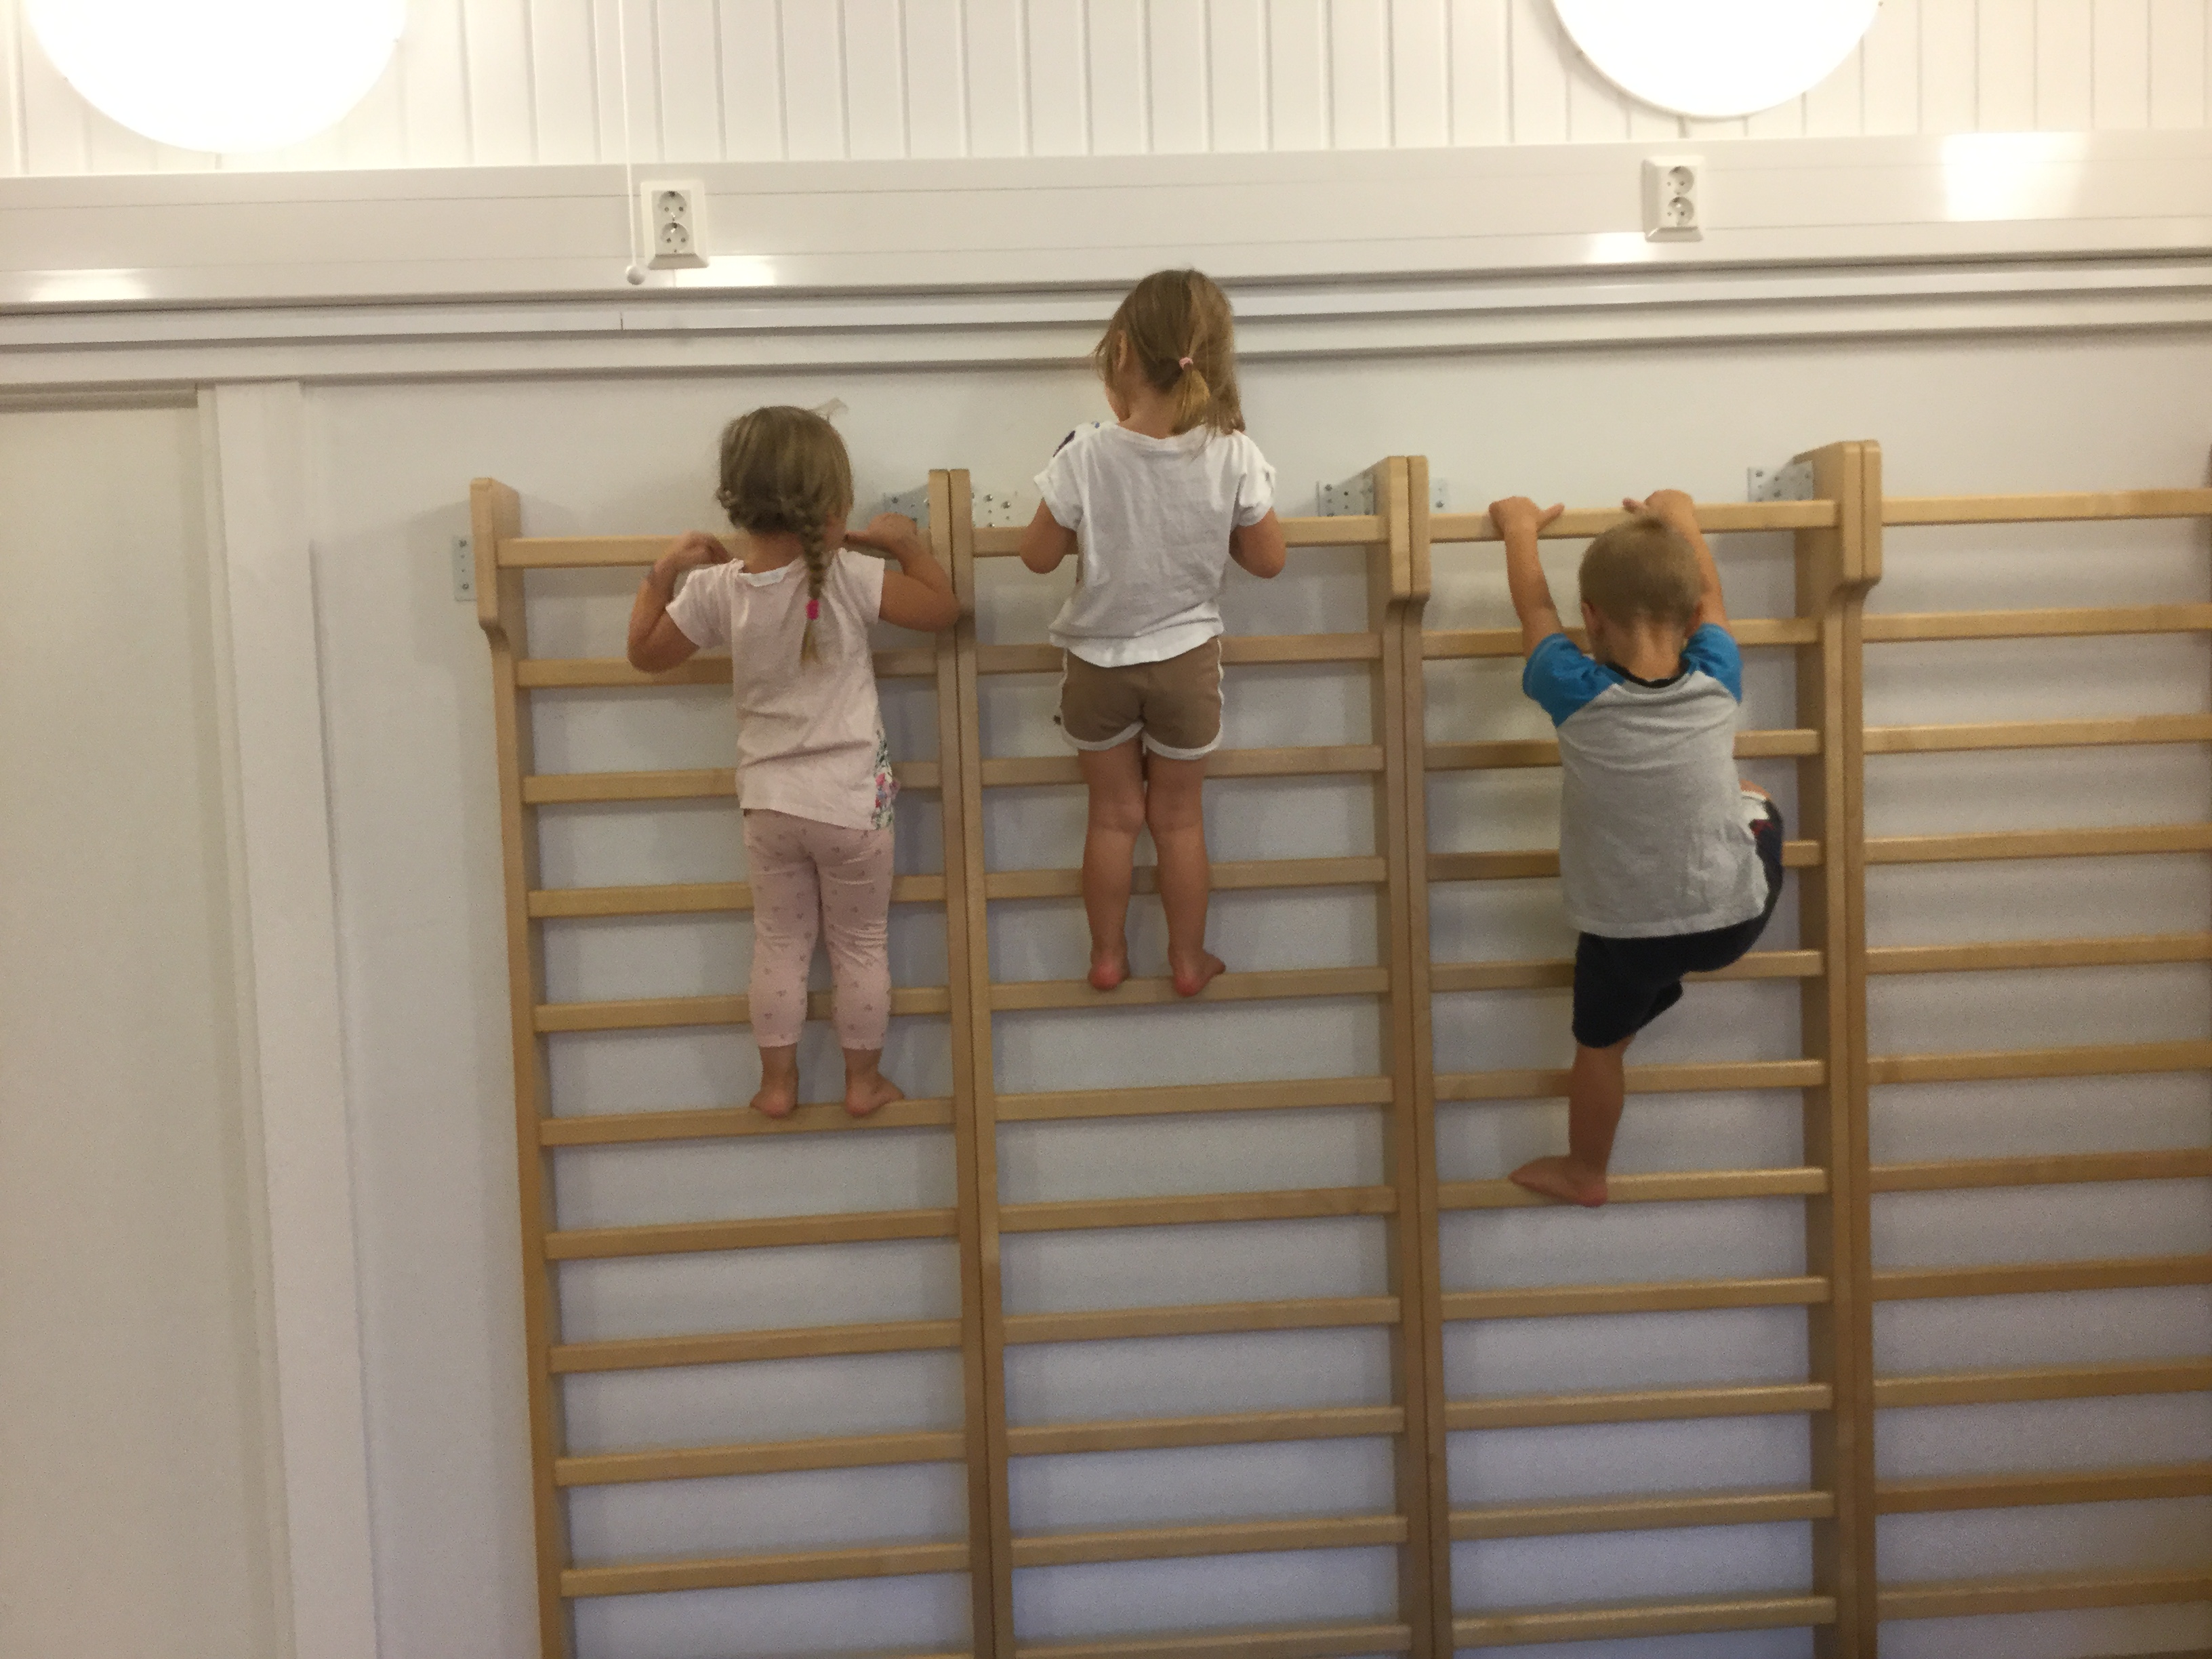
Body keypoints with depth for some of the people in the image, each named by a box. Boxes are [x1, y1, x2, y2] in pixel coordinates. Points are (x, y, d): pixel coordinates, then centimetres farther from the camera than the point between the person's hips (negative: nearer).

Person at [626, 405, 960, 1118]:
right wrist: (905, 541, 1)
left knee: (779, 944, 18)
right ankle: (863, 1079, 27)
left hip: (770, 803, 3)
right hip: (852, 801, -2)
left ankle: (777, 1081, 28)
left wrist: (663, 570, 11)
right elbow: (942, 608, -9)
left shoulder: (714, 589, -9)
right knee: (861, 945, 14)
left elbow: (645, 652, 5)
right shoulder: (849, 578, -19)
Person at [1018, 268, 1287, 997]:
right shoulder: (1232, 455, -16)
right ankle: (1189, 959, 29)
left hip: (1098, 660, 0)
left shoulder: (1086, 455, -19)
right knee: (1179, 816, 17)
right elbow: (1267, 559, -7)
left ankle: (1108, 955, 30)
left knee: (1114, 813, 18)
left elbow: (1039, 555, -9)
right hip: (1186, 661, 1)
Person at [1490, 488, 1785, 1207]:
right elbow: (1709, 593, 5)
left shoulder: (1575, 694, -21)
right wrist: (1681, 516, 22)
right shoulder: (1717, 681, -14)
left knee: (1600, 1044, 22)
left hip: (1625, 929, -1)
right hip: (1736, 918, 2)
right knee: (1757, 806, 27)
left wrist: (1520, 528, 15)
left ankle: (1584, 1172, 41)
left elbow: (1533, 608, -3)